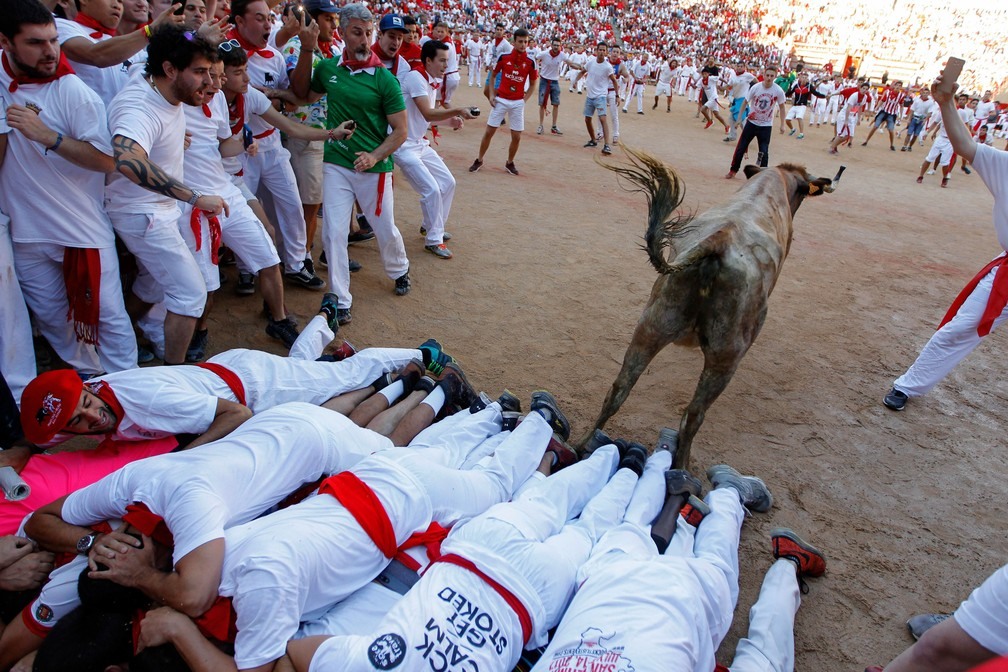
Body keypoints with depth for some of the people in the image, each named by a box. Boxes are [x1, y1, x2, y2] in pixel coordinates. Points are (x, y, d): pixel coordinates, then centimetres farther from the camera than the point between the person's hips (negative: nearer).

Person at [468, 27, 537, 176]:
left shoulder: (530, 62, -1)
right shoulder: (504, 57, -3)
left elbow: (532, 84, 9)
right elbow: (493, 75, 10)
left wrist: (524, 99, -1)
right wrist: (491, 94, 2)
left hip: (518, 103, 1)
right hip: (501, 100, -1)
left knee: (517, 137, 1)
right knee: (489, 132, 0)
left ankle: (509, 163, 22)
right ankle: (479, 160, 16)